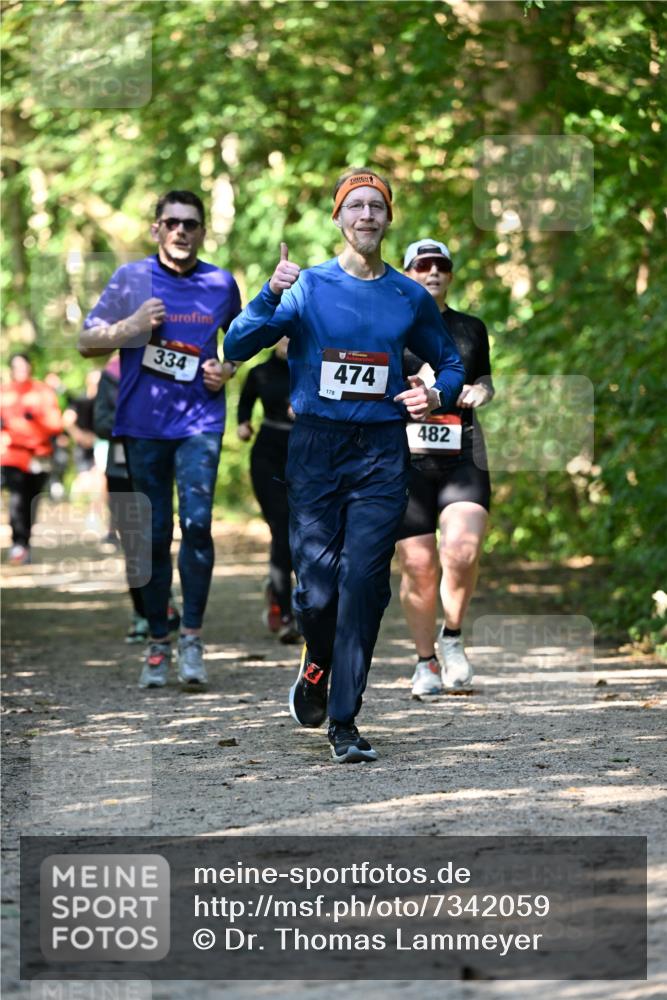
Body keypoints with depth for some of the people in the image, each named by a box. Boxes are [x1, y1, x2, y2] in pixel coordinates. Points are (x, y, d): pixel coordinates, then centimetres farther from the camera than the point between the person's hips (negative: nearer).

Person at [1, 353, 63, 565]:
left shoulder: (43, 393, 6)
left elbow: (56, 424, 0)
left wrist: (37, 416, -17)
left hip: (38, 457, 1)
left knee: (31, 503, 7)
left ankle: (25, 544, 21)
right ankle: (19, 545, -26)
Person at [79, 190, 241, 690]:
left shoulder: (221, 284, 7)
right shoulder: (131, 279, 3)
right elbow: (87, 342, 3)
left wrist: (227, 370, 2)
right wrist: (131, 326, -15)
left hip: (200, 420, 0)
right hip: (143, 421, 0)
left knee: (197, 522, -16)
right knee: (155, 534, 5)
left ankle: (192, 637, -8)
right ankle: (158, 644, 14)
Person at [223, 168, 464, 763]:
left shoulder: (411, 297, 11)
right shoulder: (308, 286, 4)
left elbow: (450, 363, 24)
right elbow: (238, 347, -6)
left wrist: (437, 395, 1)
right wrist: (271, 295, -23)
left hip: (382, 452, 1)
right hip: (316, 450, -1)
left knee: (364, 585, -7)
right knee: (317, 587, -7)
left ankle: (345, 723, -1)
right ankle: (317, 664, 27)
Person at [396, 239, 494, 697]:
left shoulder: (471, 328, 15)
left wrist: (480, 391, 5)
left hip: (463, 456, 1)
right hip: (405, 455, -1)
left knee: (463, 548, -21)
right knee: (418, 566, -3)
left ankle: (453, 636, 3)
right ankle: (426, 662, 13)